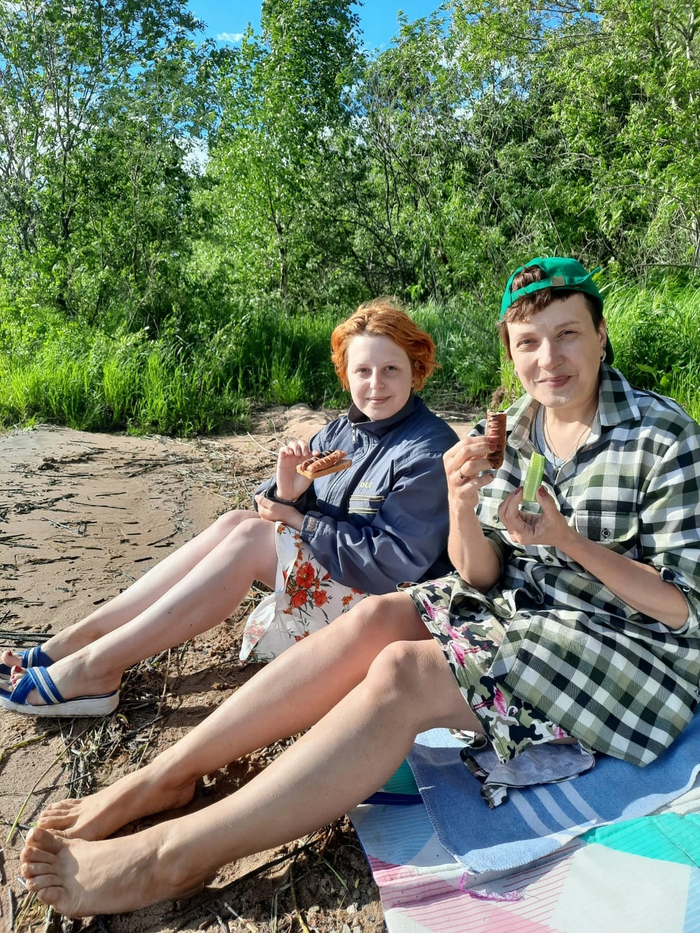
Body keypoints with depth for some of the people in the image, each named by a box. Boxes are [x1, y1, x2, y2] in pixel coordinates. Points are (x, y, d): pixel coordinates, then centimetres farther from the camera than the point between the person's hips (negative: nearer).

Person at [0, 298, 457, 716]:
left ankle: (94, 668, -21)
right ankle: (76, 639, -13)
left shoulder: (428, 452, -18)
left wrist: (301, 521, -17)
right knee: (235, 523, -15)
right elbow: (277, 511, 4)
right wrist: (287, 491, -21)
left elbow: (395, 563, -24)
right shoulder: (342, 431, 5)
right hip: (324, 571, 7)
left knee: (252, 535, -24)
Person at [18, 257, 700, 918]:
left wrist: (568, 539, -27)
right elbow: (482, 576, -2)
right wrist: (461, 504, -24)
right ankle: (158, 780, -13)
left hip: (633, 643, -5)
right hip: (520, 605, 6)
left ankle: (169, 858, -23)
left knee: (402, 672, -27)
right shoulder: (506, 430, 2)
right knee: (374, 619, -20)